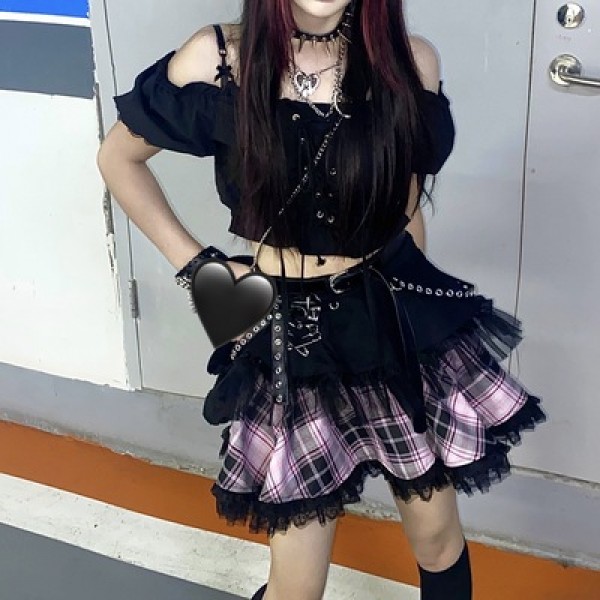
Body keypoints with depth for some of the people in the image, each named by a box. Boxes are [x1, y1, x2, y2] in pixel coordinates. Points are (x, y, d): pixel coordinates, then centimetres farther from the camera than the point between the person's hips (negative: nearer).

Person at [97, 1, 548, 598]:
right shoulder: (217, 59, -11)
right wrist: (193, 263, 0)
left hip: (398, 322, 2)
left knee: (437, 537, 18)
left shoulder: (409, 61, -5)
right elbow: (118, 157, 5)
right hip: (289, 338, -2)